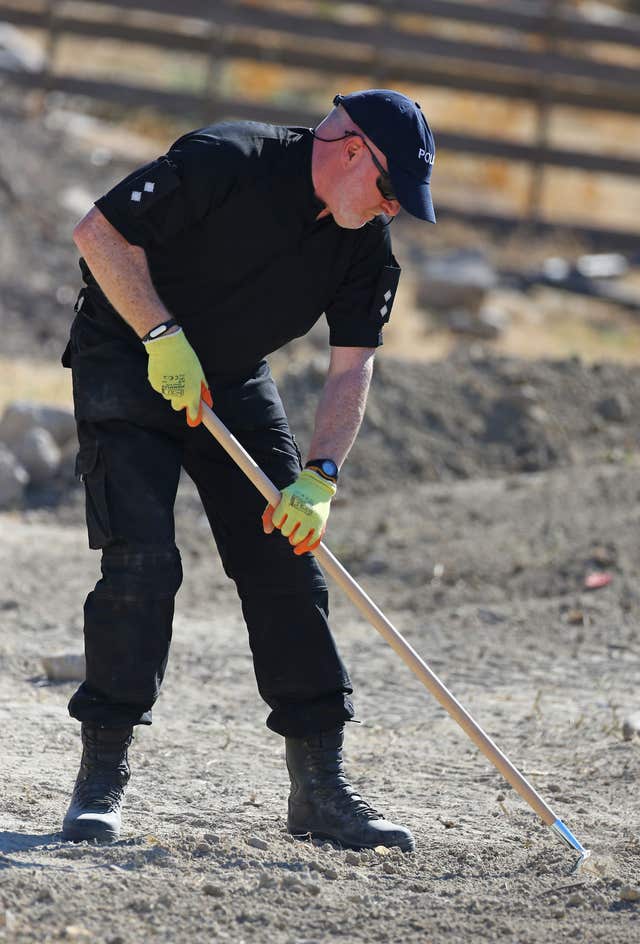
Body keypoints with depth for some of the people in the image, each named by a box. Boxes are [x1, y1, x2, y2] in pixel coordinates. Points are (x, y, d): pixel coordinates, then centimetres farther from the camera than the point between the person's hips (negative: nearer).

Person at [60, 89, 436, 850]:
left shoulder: (367, 244, -6)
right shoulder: (226, 162, -25)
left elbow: (352, 366, -8)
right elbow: (99, 231, -22)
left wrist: (320, 477, -21)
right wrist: (165, 336, -25)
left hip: (235, 385, 6)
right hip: (128, 361, -6)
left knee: (287, 566, 0)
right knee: (142, 559, -17)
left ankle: (320, 789, 5)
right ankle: (101, 780, -8)